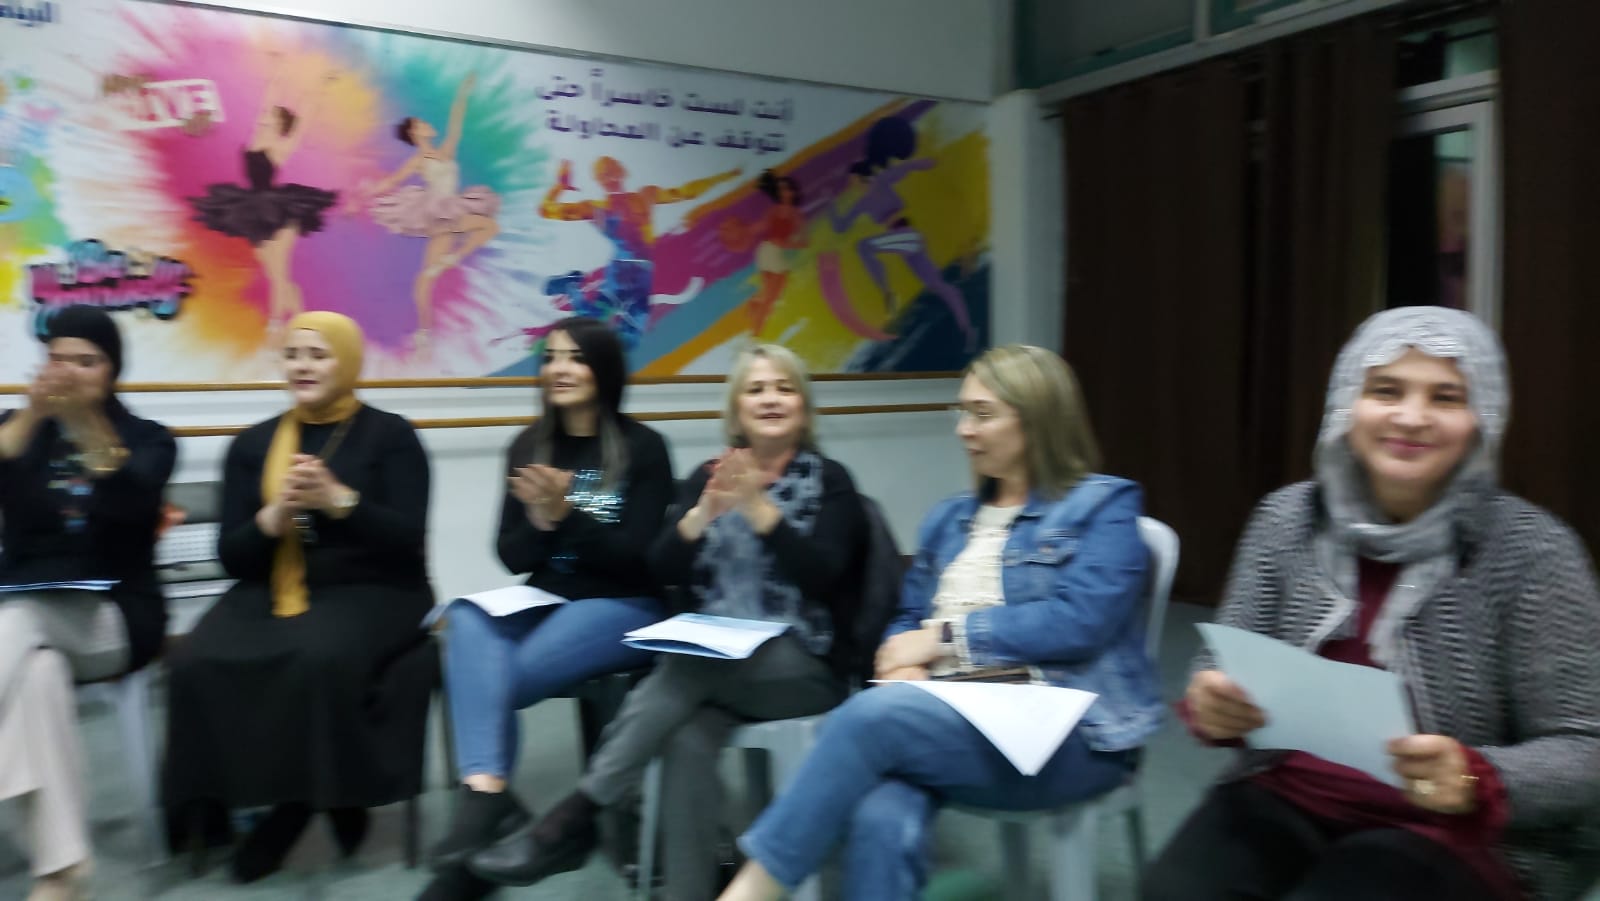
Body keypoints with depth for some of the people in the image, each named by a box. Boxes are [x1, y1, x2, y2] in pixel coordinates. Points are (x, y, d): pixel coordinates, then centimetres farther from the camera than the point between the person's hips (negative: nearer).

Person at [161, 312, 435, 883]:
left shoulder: (390, 435, 2)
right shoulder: (252, 444, 12)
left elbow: (407, 539, -8)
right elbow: (231, 556, 7)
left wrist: (337, 500, -21)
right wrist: (275, 517, -13)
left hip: (371, 590, -3)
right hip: (273, 593, 4)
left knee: (322, 655, -35)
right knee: (198, 663, -26)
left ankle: (323, 795, -10)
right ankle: (224, 800, -5)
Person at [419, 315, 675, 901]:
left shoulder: (642, 447, -3)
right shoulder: (527, 447, 10)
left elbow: (638, 557, -9)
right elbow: (513, 558, 6)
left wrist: (567, 515, -19)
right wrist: (540, 519, -14)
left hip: (626, 608, -4)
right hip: (545, 603, 4)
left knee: (484, 681, -25)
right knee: (467, 622, -29)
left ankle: (483, 799, -8)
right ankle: (487, 794, -35)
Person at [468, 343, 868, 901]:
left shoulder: (829, 481, 3)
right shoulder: (708, 476, 11)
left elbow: (821, 577, -12)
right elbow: (665, 571, 0)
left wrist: (759, 509, -21)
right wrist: (704, 514, -17)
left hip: (803, 663, -3)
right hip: (712, 662, 3)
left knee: (690, 665, -32)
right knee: (687, 739, -30)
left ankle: (575, 817, -26)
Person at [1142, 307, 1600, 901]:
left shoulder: (1532, 549, -10)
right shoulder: (1287, 518, 0)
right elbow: (1226, 666, 6)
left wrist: (1477, 780, -27)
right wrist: (1211, 702, -18)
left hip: (1461, 831, -2)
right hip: (1289, 796, 2)